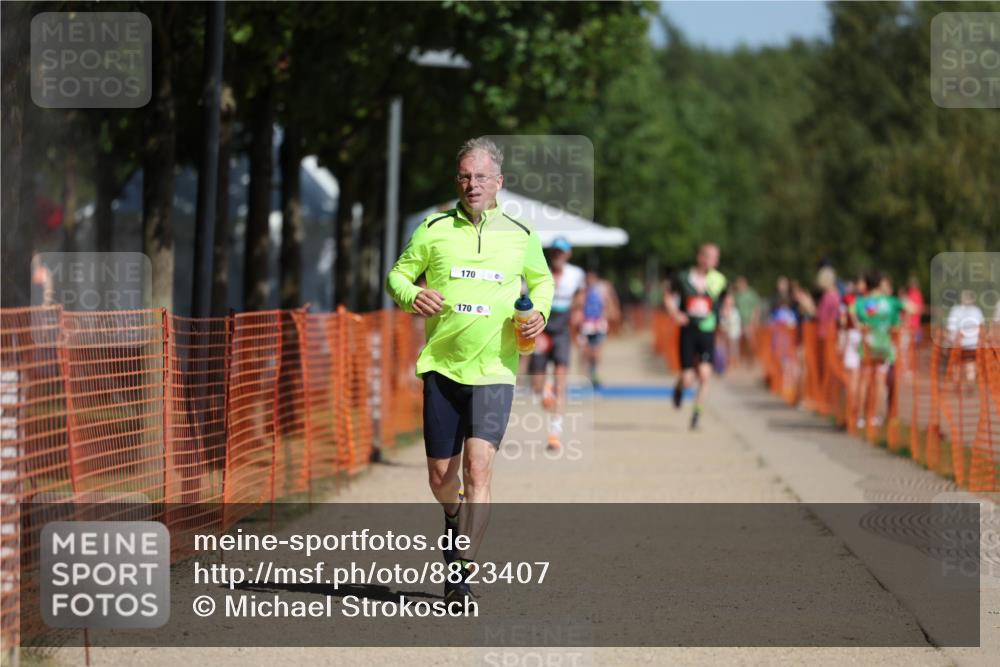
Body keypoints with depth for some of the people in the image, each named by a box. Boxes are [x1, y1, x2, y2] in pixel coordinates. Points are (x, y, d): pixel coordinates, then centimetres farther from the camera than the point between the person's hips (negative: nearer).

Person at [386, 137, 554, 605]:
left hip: (495, 372, -1)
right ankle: (455, 523, 42)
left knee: (478, 469, -17)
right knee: (441, 477, 7)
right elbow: (398, 275, 11)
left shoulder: (521, 236, 5)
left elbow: (542, 281, 23)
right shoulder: (434, 230, 2)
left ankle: (461, 573, -19)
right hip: (442, 368, 1)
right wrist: (411, 296, -12)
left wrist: (539, 313, 2)